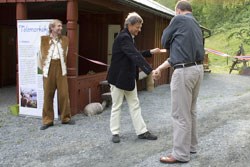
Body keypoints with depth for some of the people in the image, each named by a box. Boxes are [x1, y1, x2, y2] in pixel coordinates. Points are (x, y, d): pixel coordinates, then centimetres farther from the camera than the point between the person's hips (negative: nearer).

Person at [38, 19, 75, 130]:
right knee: (48, 95, 2)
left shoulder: (65, 39, 9)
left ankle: (66, 118, 15)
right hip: (49, 68, -1)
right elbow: (41, 54, 8)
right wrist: (42, 67, 6)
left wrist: (63, 66, 9)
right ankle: (48, 120, 12)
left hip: (61, 68, 1)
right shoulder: (44, 39, 3)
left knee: (64, 94, 1)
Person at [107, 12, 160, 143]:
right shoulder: (123, 37, -20)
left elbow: (134, 55, 19)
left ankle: (142, 131, 15)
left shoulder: (128, 37, 10)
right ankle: (115, 133, 16)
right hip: (118, 77, -9)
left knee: (135, 105, 10)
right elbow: (135, 56, -30)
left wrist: (150, 52, 10)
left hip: (129, 77, 9)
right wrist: (150, 71, -34)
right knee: (116, 106, 4)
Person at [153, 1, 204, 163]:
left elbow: (165, 42, 5)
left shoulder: (178, 19, -5)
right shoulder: (196, 25, 20)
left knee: (180, 114, -2)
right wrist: (159, 68, 22)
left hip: (184, 71, -9)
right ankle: (191, 145, 30)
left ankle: (181, 154, 5)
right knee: (191, 111, 19)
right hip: (198, 69, 9)